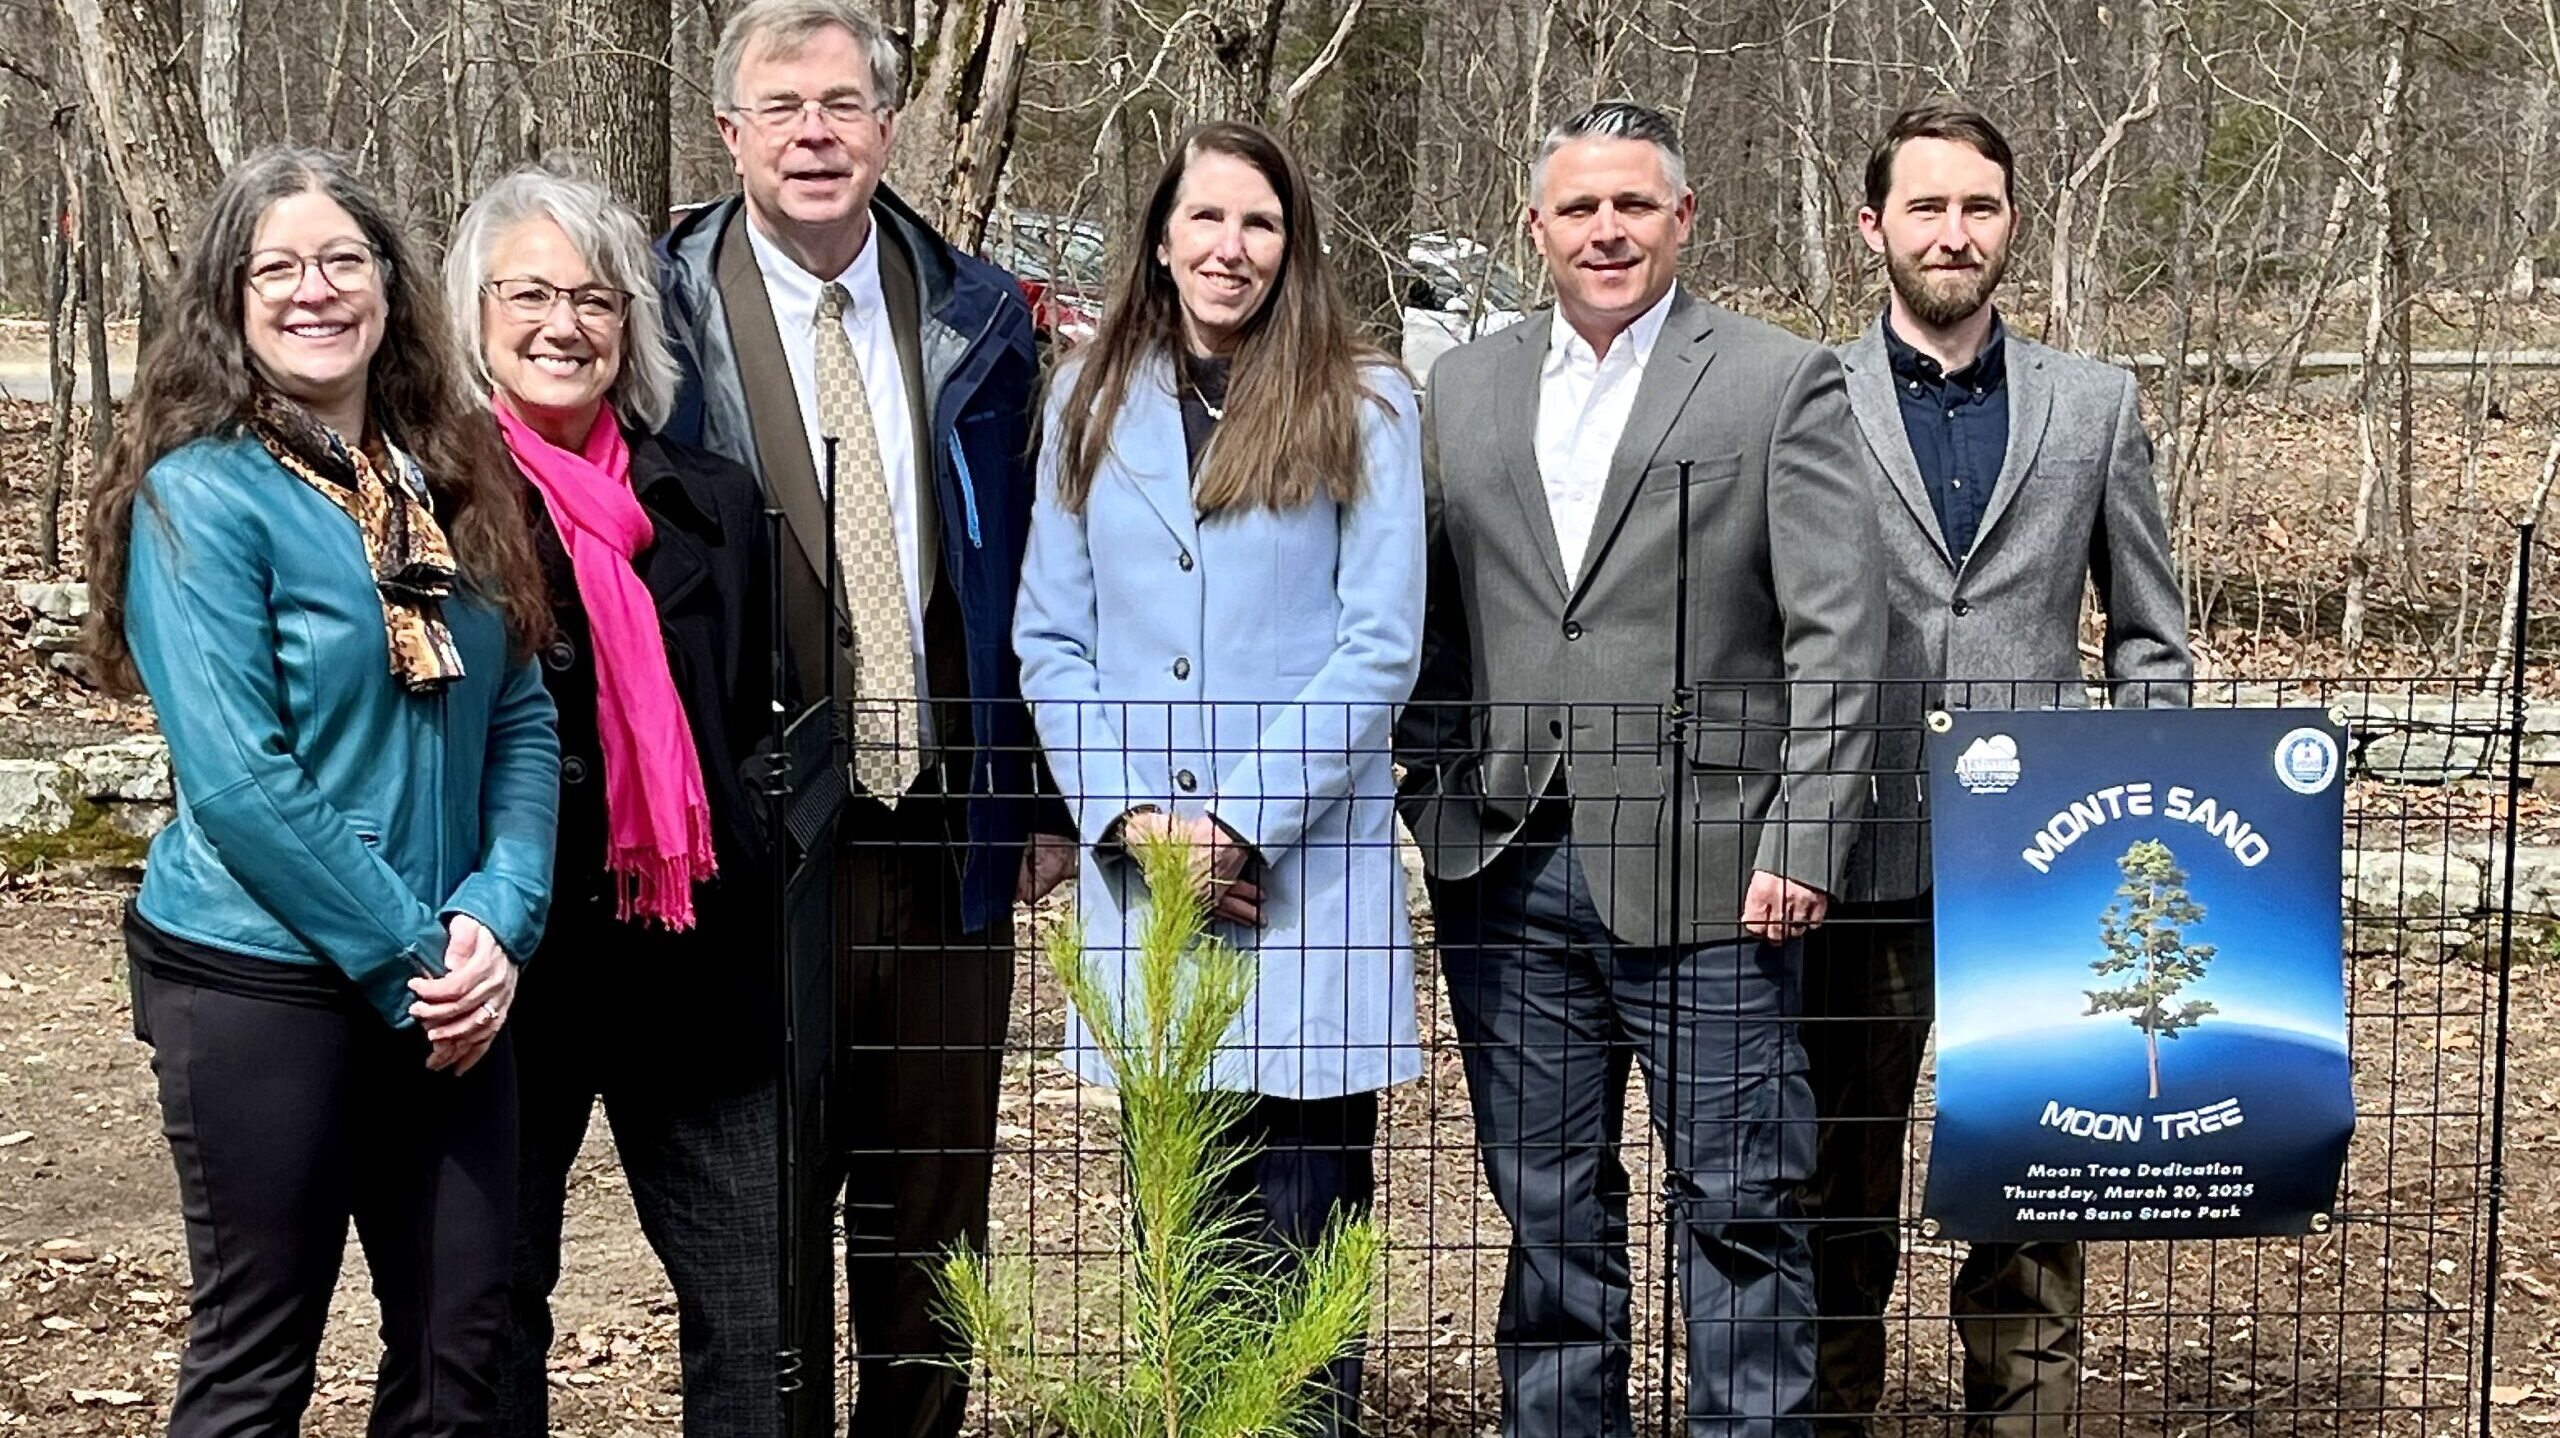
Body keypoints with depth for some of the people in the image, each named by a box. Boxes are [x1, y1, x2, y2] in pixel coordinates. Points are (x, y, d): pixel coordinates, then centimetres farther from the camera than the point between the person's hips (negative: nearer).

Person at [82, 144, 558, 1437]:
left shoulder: (452, 482, 8)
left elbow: (524, 722, 7)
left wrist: (498, 923, -8)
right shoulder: (202, 494, -10)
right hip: (263, 986, -6)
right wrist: (410, 955, -15)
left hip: (450, 987, 6)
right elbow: (239, 781, -16)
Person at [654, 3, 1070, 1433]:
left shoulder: (978, 320, 5)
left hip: (949, 838, 3)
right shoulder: (666, 321, -4)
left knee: (936, 1194, 12)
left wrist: (1045, 799, 7)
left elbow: (1030, 573, 10)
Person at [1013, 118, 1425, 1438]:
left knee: (1300, 1255, 0)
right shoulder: (1090, 402, 10)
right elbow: (1049, 638, 8)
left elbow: (1381, 647, -5)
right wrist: (1132, 816, -5)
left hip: (1308, 873, -3)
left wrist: (1239, 822, -11)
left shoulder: (1362, 407, 0)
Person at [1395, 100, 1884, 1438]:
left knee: (1738, 1205, 1)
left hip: (1702, 866, -4)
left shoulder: (1781, 384, 0)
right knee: (1547, 1207, 12)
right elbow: (1429, 618, 15)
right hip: (1506, 868, 4)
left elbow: (1836, 635, -4)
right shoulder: (1460, 390, 12)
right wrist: (1431, 798, 5)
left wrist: (1802, 844, -11)